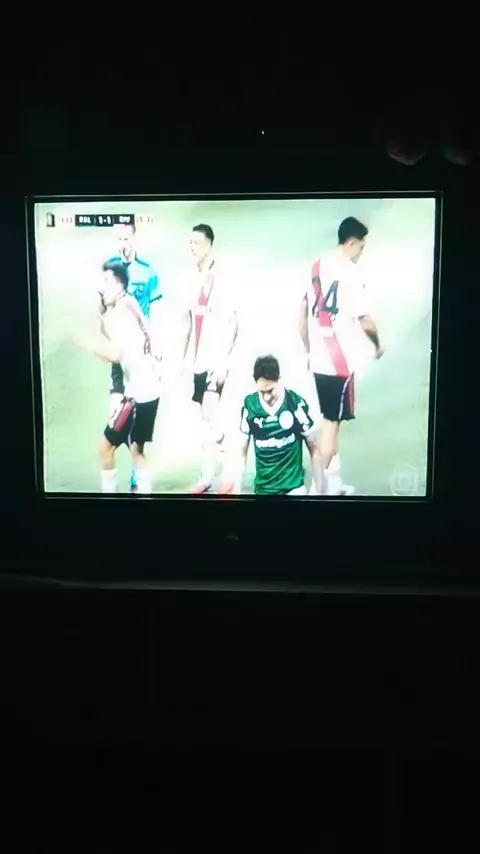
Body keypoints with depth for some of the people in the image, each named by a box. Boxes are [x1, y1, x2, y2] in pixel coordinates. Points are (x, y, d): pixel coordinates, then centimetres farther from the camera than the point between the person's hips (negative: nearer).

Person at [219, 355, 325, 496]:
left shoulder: (296, 403, -12)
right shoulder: (249, 405, -7)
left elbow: (315, 450, -2)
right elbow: (242, 453, 3)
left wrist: (320, 491, 0)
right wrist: (236, 490, 1)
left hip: (294, 488, -2)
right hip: (262, 489, 2)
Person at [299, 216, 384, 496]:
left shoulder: (317, 267, 10)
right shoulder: (351, 272, -13)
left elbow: (303, 316, 14)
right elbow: (366, 322, -11)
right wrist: (378, 344, 8)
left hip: (318, 360, 8)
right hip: (340, 362, -8)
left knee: (332, 420, 17)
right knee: (332, 423, -1)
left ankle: (334, 483, 26)